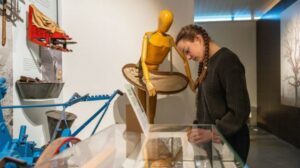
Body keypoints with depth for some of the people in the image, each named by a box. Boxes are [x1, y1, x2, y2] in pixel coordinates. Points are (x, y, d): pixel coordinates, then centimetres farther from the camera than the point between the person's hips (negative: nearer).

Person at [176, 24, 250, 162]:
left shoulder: (227, 61, -17)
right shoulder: (206, 64, 9)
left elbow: (240, 110, -22)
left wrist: (212, 134, -28)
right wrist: (197, 127, 2)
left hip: (229, 140, -7)